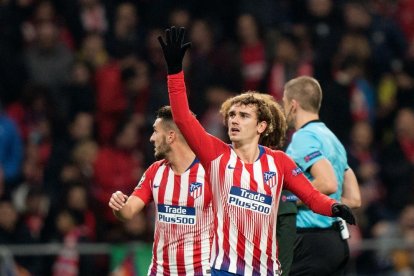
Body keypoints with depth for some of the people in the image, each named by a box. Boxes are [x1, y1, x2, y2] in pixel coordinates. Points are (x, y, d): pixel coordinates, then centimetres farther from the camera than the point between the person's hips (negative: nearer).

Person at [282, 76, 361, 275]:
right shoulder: (331, 138, 19)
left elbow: (328, 183, -25)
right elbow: (354, 199, 19)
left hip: (311, 241, -9)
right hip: (337, 241, 9)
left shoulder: (303, 137, -10)